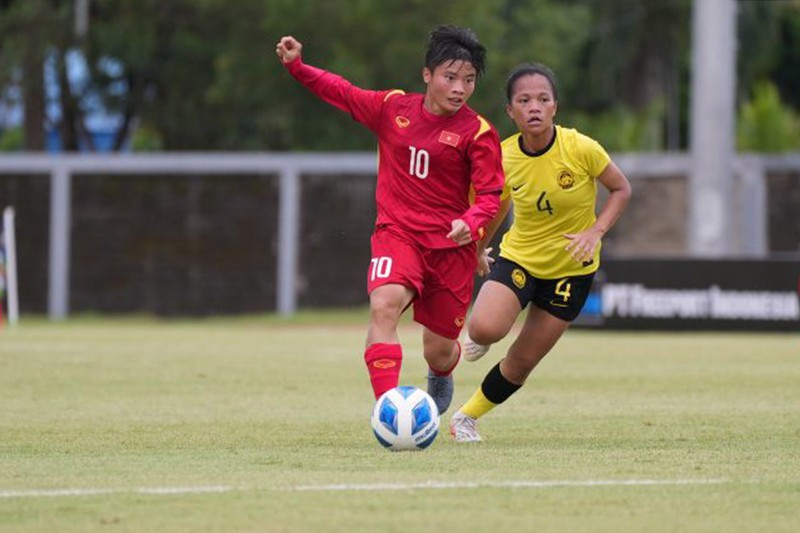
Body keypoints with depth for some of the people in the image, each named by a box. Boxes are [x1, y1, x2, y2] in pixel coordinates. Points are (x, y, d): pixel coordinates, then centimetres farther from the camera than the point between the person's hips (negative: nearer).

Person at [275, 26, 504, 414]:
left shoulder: (478, 133, -9)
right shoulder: (393, 108, 1)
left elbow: (490, 195, -11)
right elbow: (341, 93, 16)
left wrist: (471, 224, -32)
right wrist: (296, 66, 5)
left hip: (450, 245, -1)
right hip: (398, 234, 1)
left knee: (438, 351, 8)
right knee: (384, 305, -30)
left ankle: (441, 376, 49)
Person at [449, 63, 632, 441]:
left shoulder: (581, 149, -21)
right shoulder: (503, 157, -13)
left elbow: (621, 189, -6)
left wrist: (595, 231, -21)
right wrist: (479, 248, 20)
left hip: (571, 268, 0)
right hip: (518, 257, 0)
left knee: (523, 361, 5)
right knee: (485, 329, -27)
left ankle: (467, 417, 29)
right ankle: (478, 339, 12)